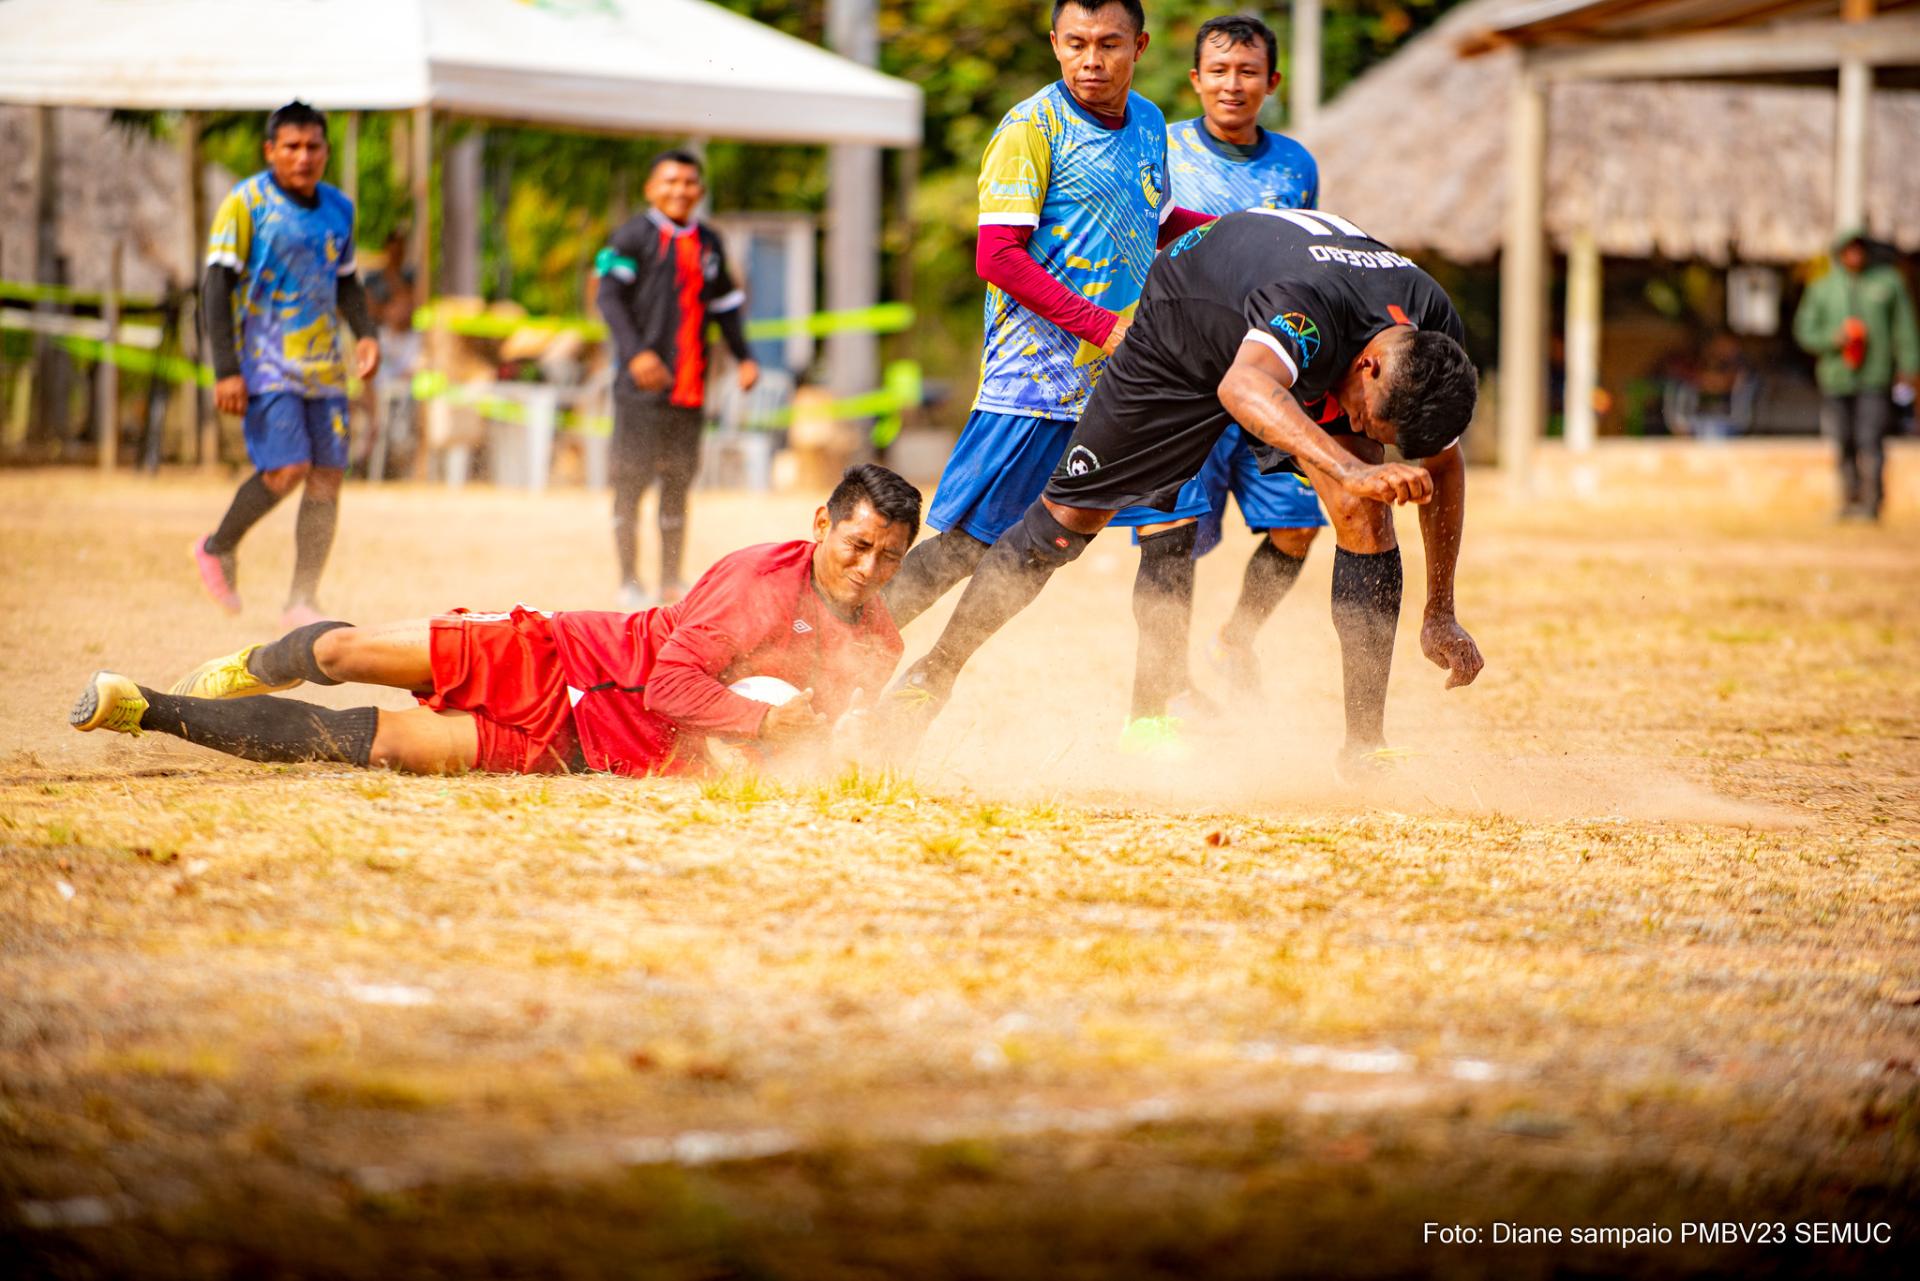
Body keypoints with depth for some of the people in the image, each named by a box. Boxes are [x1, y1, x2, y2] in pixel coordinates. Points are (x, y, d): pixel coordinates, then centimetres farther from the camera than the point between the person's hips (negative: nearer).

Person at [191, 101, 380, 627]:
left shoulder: (338, 209, 11)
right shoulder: (246, 204, -7)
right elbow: (217, 285, -10)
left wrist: (366, 333, 3)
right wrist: (226, 370, -17)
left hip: (323, 364, 6)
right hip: (266, 363, -6)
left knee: (327, 476, 0)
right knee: (287, 469, -17)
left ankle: (301, 603, 6)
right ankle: (218, 547, 8)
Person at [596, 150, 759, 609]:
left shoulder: (709, 243, 15)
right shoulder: (634, 236, -3)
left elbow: (724, 304, 24)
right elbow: (610, 296, -12)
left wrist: (743, 356, 13)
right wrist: (635, 351, -24)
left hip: (690, 382, 5)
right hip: (642, 382, -5)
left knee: (678, 480, 9)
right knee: (632, 477, -4)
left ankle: (671, 582, 15)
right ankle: (629, 583, 2)